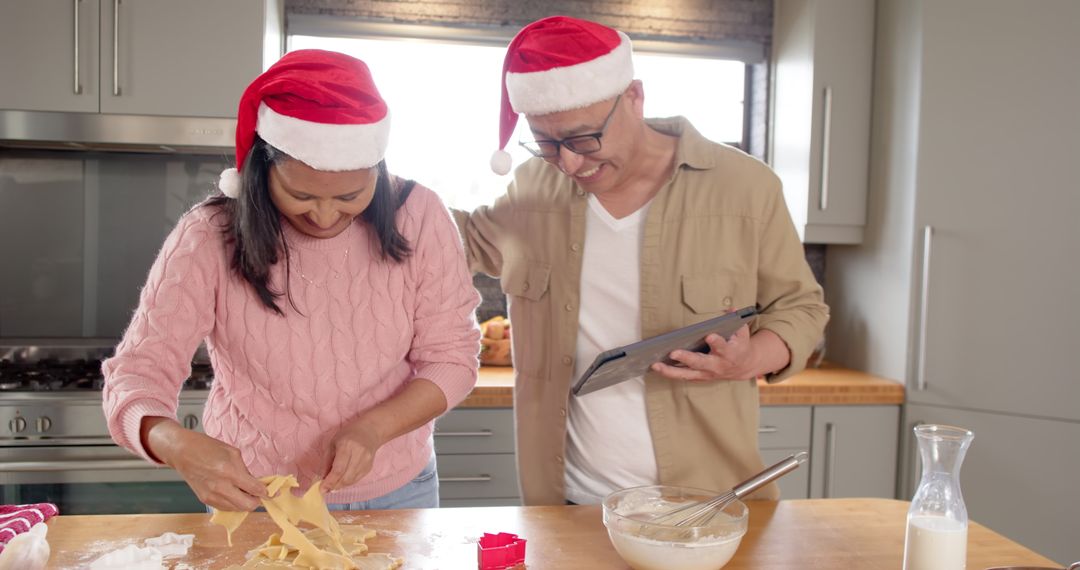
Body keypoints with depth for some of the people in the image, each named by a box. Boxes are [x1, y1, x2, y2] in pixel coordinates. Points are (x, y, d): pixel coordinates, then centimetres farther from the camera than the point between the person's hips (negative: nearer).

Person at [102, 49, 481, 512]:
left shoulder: (417, 217, -17)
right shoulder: (208, 239, -19)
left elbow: (451, 357, -12)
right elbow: (137, 374, -20)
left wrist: (373, 428, -29)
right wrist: (179, 447, -42)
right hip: (251, 496, -1)